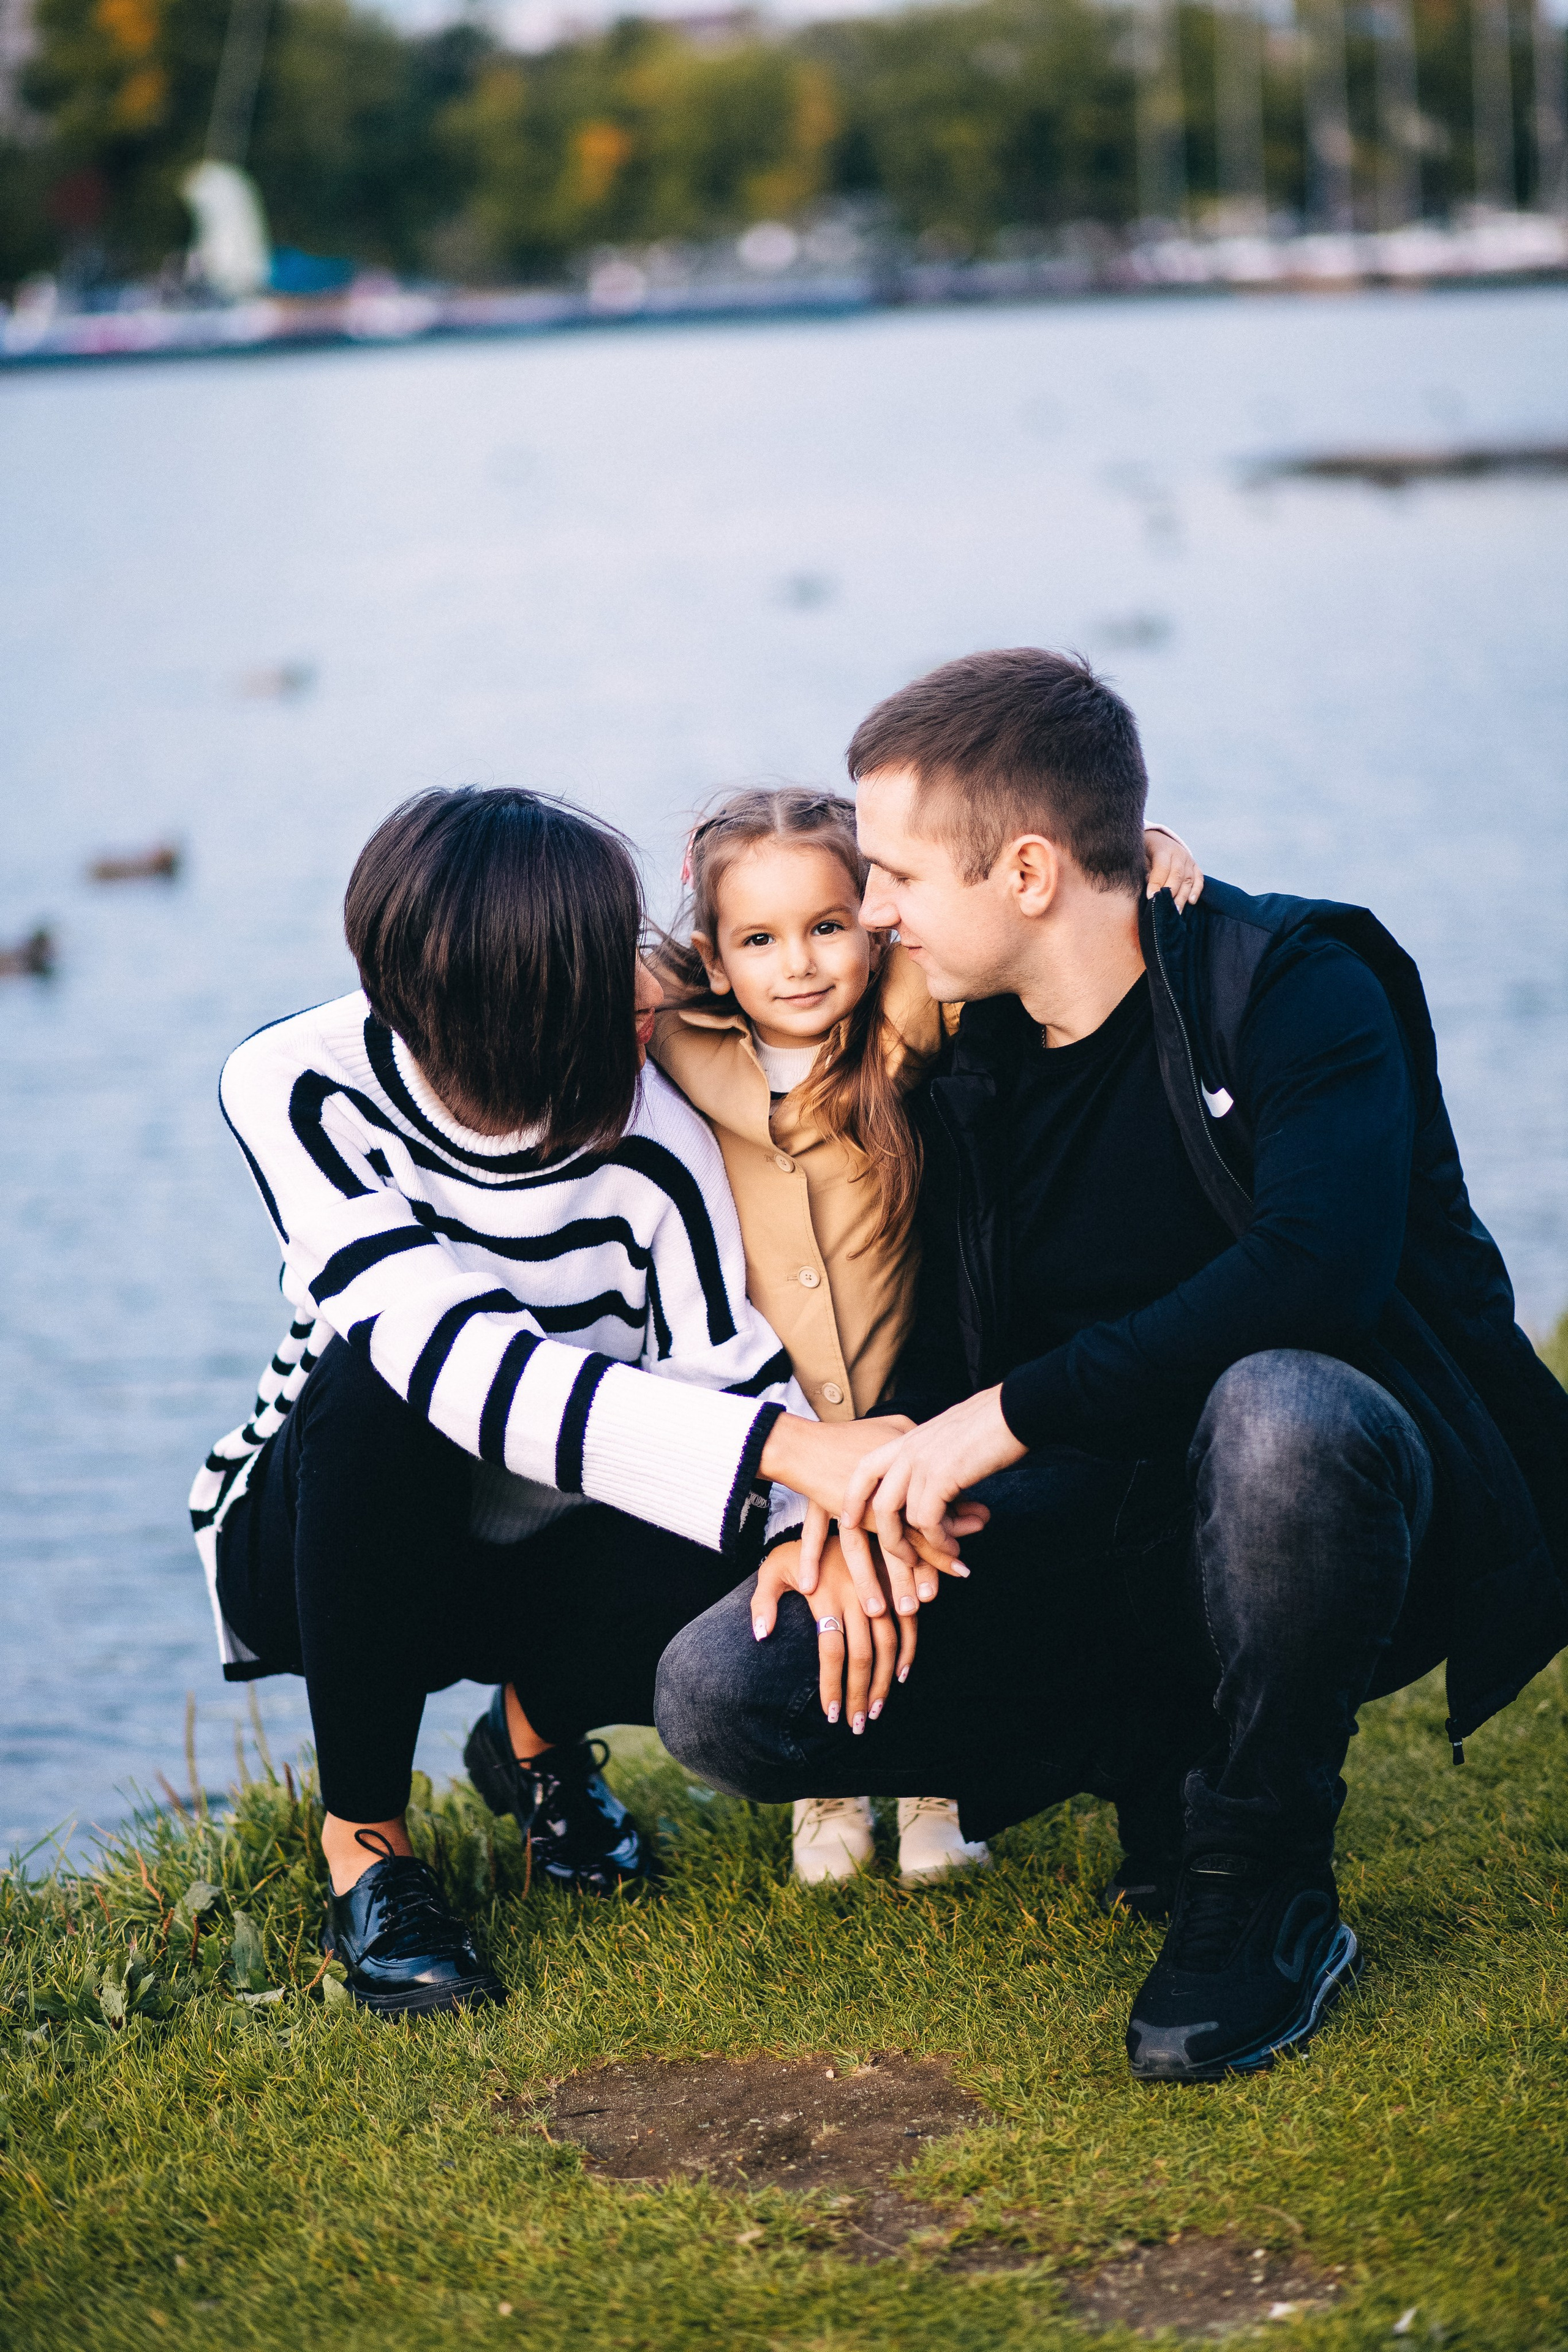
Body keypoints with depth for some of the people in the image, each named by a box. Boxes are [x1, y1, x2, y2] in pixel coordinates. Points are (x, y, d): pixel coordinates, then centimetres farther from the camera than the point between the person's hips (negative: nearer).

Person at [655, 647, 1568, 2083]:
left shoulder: (1291, 985, -14)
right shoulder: (971, 1063, 6)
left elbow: (1318, 1269, -31)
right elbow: (952, 1348, 13)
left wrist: (1012, 1414, -30)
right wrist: (865, 1495, -9)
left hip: (1358, 1479, -6)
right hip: (1112, 1527, 6)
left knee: (1276, 1409, -43)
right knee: (724, 1694, -12)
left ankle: (1267, 1886, -19)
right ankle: (1171, 1766, 4)